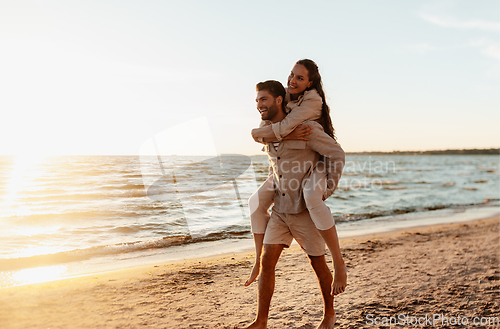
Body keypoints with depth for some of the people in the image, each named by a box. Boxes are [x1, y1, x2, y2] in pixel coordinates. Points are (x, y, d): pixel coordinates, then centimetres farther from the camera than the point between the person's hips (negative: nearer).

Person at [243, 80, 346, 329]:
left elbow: (337, 154, -11)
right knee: (267, 261, -2)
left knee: (318, 263, 9)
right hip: (280, 210, 6)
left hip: (306, 210, -5)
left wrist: (327, 190, -12)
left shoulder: (305, 127, -15)